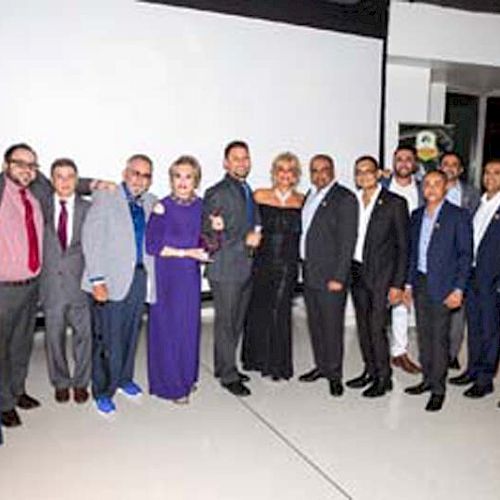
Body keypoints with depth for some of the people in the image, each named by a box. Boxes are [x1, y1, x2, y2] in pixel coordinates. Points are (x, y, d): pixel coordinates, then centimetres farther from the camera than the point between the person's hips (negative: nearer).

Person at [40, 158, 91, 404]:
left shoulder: (89, 209, 0)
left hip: (80, 282, 0)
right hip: (51, 284, 1)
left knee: (83, 335, 10)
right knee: (54, 337, 12)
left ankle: (81, 382, 28)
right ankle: (60, 383, 32)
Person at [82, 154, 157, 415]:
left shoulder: (150, 203, 11)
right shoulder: (104, 198, -4)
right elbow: (91, 240, -9)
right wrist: (97, 280, -14)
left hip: (140, 276, 5)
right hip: (112, 279, -5)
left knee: (131, 334, 14)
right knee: (107, 339, 0)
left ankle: (124, 378, 34)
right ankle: (102, 391, 17)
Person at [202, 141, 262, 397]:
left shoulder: (247, 191, 15)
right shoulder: (217, 193, -11)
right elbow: (208, 234, -16)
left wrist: (256, 234, 6)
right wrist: (244, 240, -17)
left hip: (245, 268, 8)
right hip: (225, 269, -8)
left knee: (237, 322, 15)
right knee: (226, 323, 2)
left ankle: (223, 366, 31)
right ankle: (228, 375, 15)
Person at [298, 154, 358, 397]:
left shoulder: (345, 198, -10)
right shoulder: (311, 195, 14)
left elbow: (348, 240, -14)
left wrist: (338, 277, -18)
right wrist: (304, 266, 9)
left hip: (330, 276, -7)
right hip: (309, 273, 7)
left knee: (332, 325, 1)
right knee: (315, 323, 15)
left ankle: (334, 374, 15)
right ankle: (321, 365, 31)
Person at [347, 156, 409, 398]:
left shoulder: (395, 203, -6)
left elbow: (403, 246, -6)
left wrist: (398, 284, -11)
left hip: (382, 275, -5)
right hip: (357, 273, 5)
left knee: (376, 328, -5)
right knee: (363, 326, 12)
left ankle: (383, 378, 13)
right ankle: (370, 371, 28)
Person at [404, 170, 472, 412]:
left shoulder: (458, 215, -6)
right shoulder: (417, 215, 11)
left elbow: (465, 254, -8)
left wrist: (458, 289, -13)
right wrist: (409, 283, 11)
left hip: (442, 286, -5)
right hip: (420, 283, 5)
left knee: (439, 337, 0)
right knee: (423, 335, 12)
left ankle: (438, 388, 11)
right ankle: (428, 379, 26)